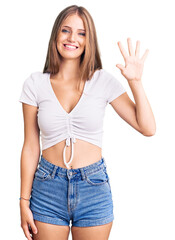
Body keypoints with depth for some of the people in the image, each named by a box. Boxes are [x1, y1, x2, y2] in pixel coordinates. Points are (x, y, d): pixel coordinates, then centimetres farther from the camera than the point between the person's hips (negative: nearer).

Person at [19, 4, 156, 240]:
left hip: (94, 187, 0)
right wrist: (24, 202, 1)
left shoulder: (104, 81, -2)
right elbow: (31, 148, 1)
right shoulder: (35, 84, -1)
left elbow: (147, 128, -4)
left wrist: (135, 81, -12)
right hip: (48, 187, 0)